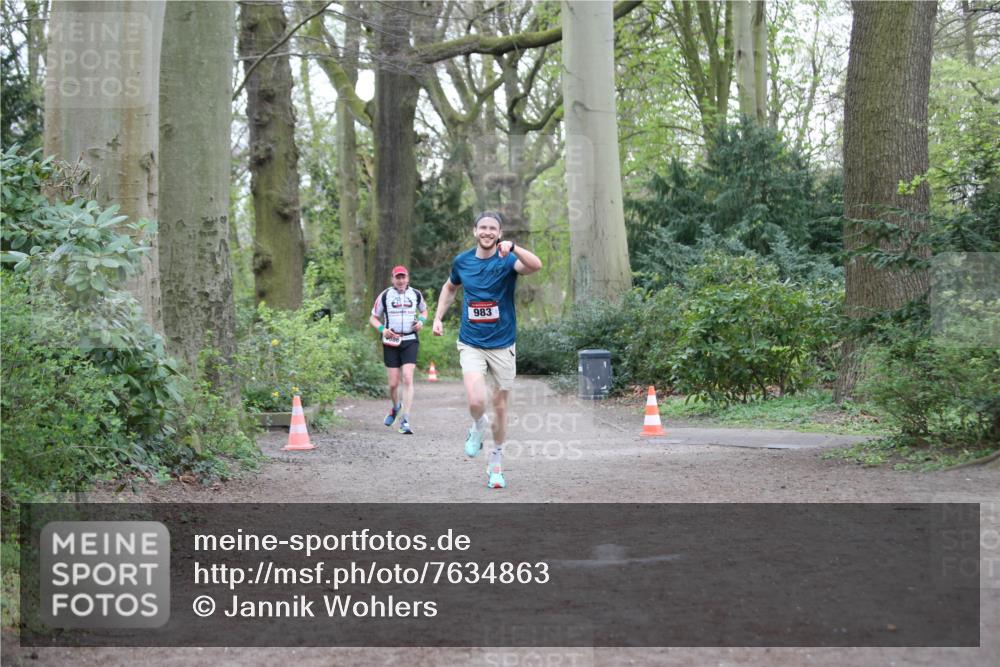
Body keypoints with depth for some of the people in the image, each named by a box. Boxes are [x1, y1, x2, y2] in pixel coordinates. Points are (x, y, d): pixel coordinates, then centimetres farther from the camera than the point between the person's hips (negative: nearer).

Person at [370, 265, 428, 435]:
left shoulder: (416, 294, 6)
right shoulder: (385, 295, 1)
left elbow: (424, 310, 24)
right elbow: (373, 318, 7)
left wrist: (421, 320, 1)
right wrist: (382, 329, -13)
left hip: (410, 341, 0)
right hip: (391, 342, 0)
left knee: (407, 379, -14)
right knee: (393, 383, 1)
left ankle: (405, 421, -13)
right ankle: (396, 407, 34)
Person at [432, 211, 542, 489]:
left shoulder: (507, 260, -10)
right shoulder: (462, 262, 1)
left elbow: (536, 265, -33)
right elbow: (450, 288, 23)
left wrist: (512, 247, -47)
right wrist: (438, 318, 14)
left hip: (502, 345, -1)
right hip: (471, 345, 1)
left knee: (500, 406, 10)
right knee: (476, 401, -20)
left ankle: (496, 460, 30)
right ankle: (478, 426, 15)